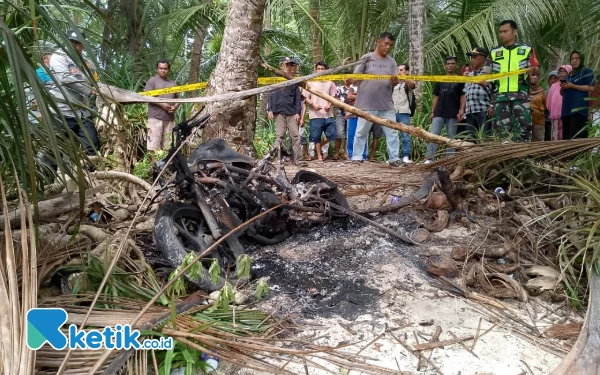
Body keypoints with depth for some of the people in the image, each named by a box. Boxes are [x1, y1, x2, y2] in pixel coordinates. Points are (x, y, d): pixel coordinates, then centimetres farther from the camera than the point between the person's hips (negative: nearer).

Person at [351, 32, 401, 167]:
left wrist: (394, 81, -20)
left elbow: (395, 82, 4)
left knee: (392, 132, 3)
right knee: (361, 132, 5)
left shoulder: (391, 62, 10)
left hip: (386, 105, 3)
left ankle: (394, 158, 10)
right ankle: (357, 157, 15)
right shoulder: (366, 58, 0)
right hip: (366, 104, -3)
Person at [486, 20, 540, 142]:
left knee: (523, 127, -8)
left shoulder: (527, 49, 10)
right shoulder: (494, 52, 15)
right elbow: (487, 73, 13)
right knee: (502, 128, 3)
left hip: (521, 96, -2)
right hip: (500, 96, 2)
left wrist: (531, 70, -16)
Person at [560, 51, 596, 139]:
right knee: (566, 136, 0)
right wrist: (563, 87, 6)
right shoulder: (570, 74, 25)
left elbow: (591, 88, -6)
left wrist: (573, 86, -12)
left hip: (579, 107, -7)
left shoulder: (586, 71, 5)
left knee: (576, 136, -19)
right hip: (567, 108, 7)